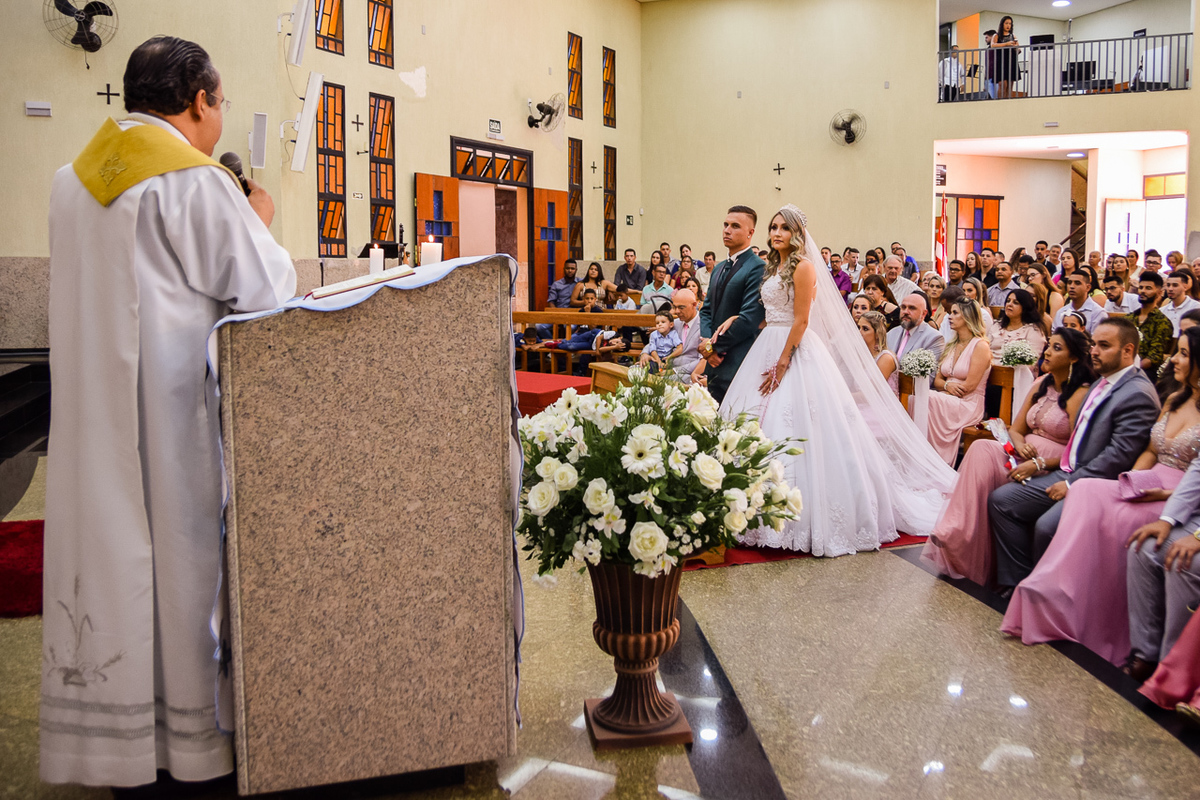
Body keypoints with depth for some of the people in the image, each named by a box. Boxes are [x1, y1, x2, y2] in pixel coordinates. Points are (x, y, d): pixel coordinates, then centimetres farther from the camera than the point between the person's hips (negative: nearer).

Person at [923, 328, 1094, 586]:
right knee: (981, 449, -22)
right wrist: (1020, 445, -8)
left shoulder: (1081, 393, -10)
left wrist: (1037, 464, -25)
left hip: (1053, 467, -7)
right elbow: (1015, 429, 16)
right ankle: (955, 537, -24)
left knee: (984, 457, -26)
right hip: (1026, 455, 7)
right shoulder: (1041, 384, 14)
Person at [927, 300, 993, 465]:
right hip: (946, 400, 6)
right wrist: (947, 385, -8)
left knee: (928, 401, -32)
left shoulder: (980, 346, -5)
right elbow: (937, 379, 15)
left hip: (969, 405, -6)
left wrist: (944, 391, -6)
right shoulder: (951, 345, 19)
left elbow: (969, 386, -12)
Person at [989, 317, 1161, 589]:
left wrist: (1073, 484, -17)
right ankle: (1019, 580, 4)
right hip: (1068, 473, 10)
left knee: (1046, 527, -30)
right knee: (1000, 500, 1)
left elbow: (1120, 455, -20)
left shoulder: (1138, 394, -15)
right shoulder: (1101, 383, 15)